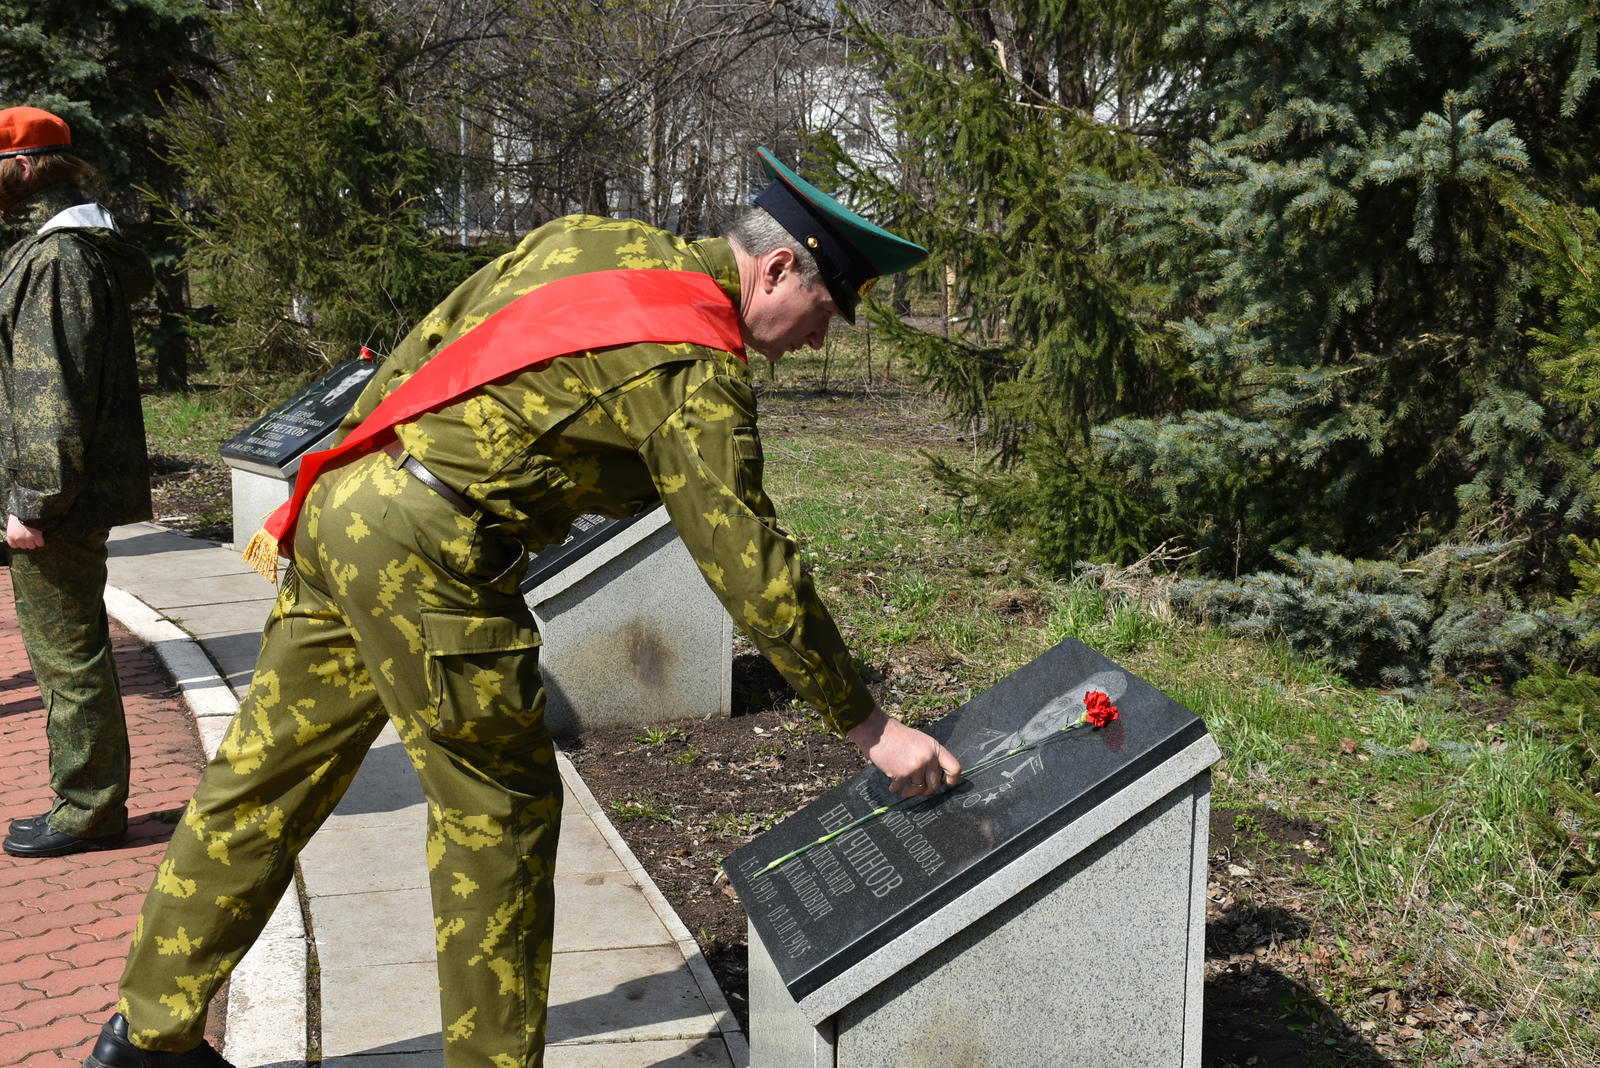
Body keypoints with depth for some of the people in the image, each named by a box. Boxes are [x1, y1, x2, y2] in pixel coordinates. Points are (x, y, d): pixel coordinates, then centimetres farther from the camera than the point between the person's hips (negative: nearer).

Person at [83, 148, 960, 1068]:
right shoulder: (696, 372, -12)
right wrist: (869, 726, -6)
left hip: (340, 506, 9)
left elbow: (426, 347, 16)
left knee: (266, 779, 17)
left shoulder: (587, 236, 12)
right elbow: (752, 568, -13)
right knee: (501, 809, 5)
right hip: (426, 551, -9)